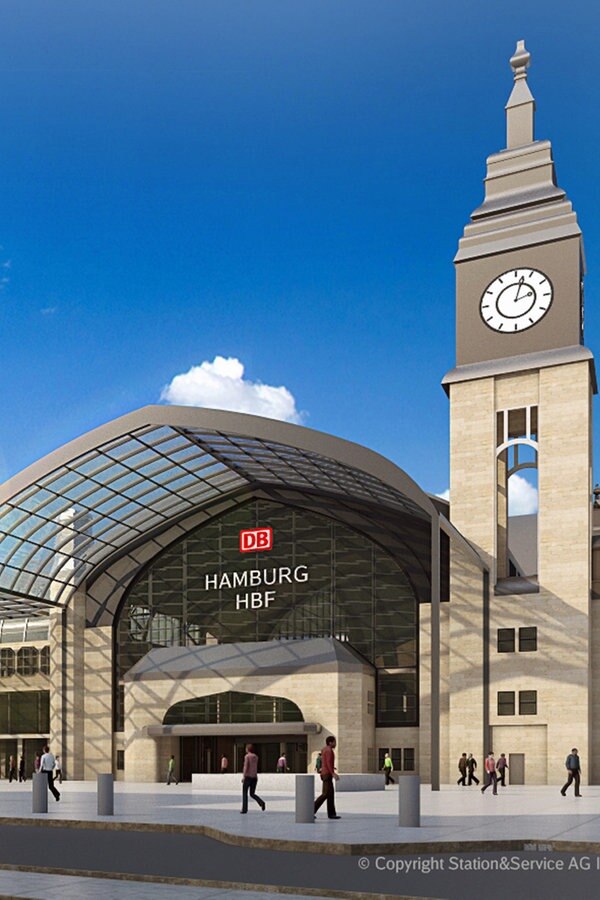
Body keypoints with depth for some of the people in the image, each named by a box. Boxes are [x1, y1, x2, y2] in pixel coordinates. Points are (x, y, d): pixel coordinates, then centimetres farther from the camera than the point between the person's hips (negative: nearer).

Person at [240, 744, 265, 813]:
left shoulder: (247, 756, -8)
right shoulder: (256, 757, 12)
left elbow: (246, 766, -16)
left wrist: (243, 776, -15)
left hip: (248, 777, -6)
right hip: (254, 777, 6)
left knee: (244, 793, 7)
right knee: (252, 794, 11)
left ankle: (244, 809, 6)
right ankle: (261, 803, -13)